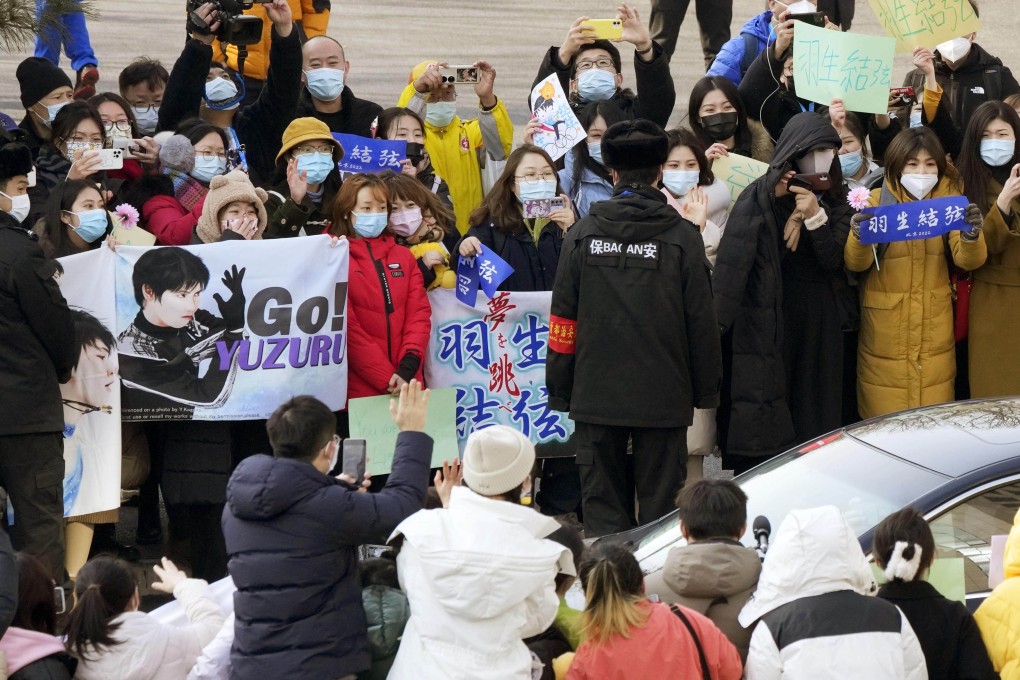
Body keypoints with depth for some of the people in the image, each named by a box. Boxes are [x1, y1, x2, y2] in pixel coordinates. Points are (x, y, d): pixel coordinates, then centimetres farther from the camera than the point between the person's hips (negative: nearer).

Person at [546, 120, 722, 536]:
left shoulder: (582, 236, 0)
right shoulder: (683, 238, -4)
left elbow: (563, 322, 2)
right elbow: (702, 321, -1)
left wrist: (559, 390, 10)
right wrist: (707, 390, 9)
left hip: (596, 395, 1)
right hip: (663, 396, -1)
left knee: (602, 506, 6)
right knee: (660, 505, 3)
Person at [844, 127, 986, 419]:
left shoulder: (947, 199, 2)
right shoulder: (876, 201, -5)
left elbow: (968, 260, -6)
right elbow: (856, 264, -10)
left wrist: (971, 235, -29)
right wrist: (859, 238, -33)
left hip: (934, 330, 2)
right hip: (886, 328, -2)